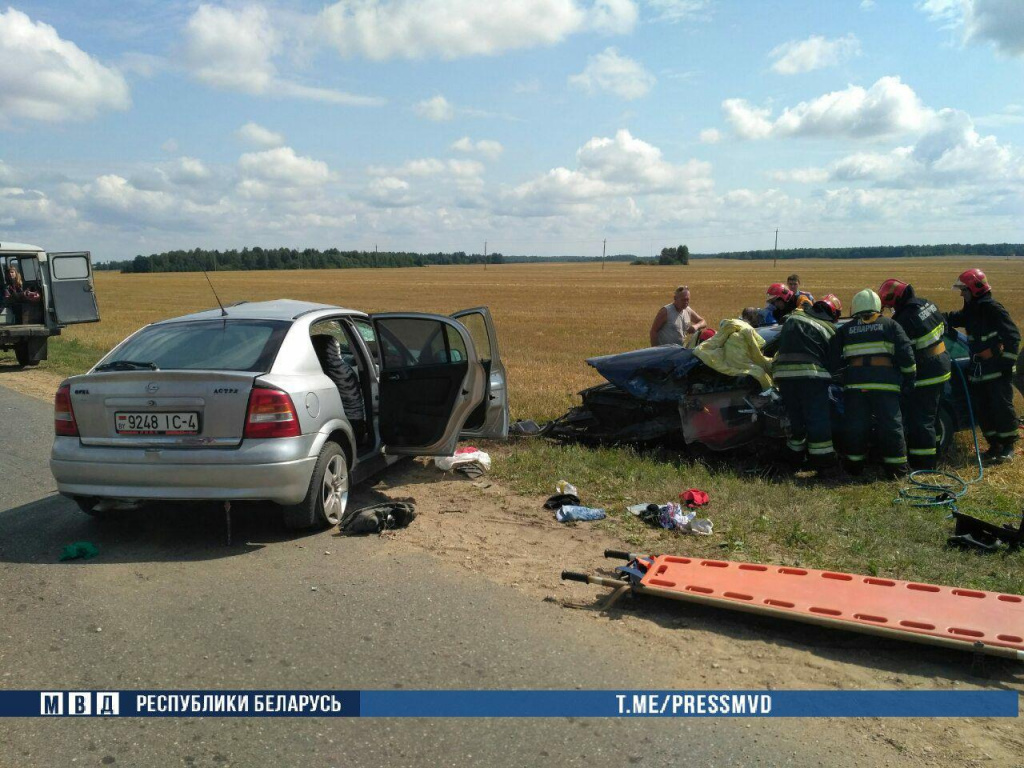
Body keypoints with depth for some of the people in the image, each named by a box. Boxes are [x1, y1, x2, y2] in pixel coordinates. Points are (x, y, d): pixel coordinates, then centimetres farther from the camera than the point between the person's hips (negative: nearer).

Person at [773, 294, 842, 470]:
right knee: (818, 418, 2)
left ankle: (796, 454, 26)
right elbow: (834, 357, 5)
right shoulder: (829, 328, 2)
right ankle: (822, 458, 4)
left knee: (795, 416, 16)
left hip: (783, 372, 5)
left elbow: (782, 342, 23)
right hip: (811, 374, -5)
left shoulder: (794, 316, 15)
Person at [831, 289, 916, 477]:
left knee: (855, 425, 9)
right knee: (890, 425, 5)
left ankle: (854, 464, 15)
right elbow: (905, 353, 5)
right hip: (885, 382, -1)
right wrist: (909, 379, 10)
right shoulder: (890, 325, 13)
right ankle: (896, 467, 8)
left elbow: (833, 359, 13)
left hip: (854, 382, 1)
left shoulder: (845, 329, 17)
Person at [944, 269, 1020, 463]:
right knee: (982, 410, 9)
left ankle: (1008, 445, 9)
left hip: (997, 370, -8)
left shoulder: (993, 309, -13)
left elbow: (1012, 336, -14)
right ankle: (994, 444, 19)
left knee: (1001, 407, -3)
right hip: (977, 371, 8)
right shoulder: (970, 311, 12)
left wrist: (1007, 362, -18)